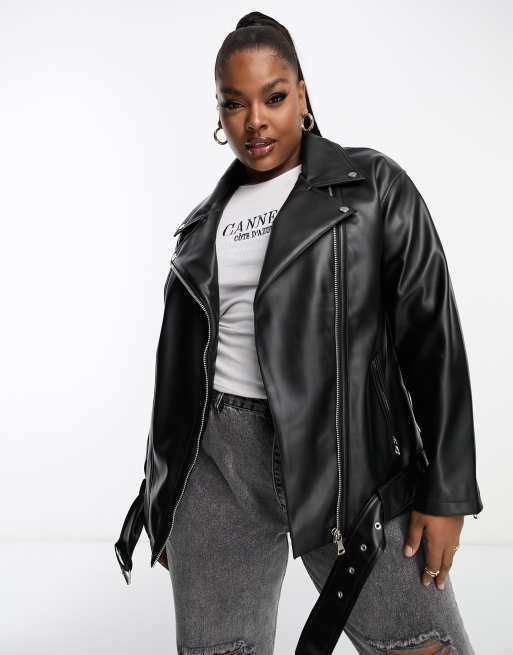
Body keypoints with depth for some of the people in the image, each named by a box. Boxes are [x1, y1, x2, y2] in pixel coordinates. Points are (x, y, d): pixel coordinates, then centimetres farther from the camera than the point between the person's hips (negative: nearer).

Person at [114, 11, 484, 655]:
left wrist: (444, 492, -8)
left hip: (349, 456, -3)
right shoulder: (202, 224, 13)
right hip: (218, 460, 3)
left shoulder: (372, 185, 2)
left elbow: (432, 335, -3)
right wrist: (165, 503, 19)